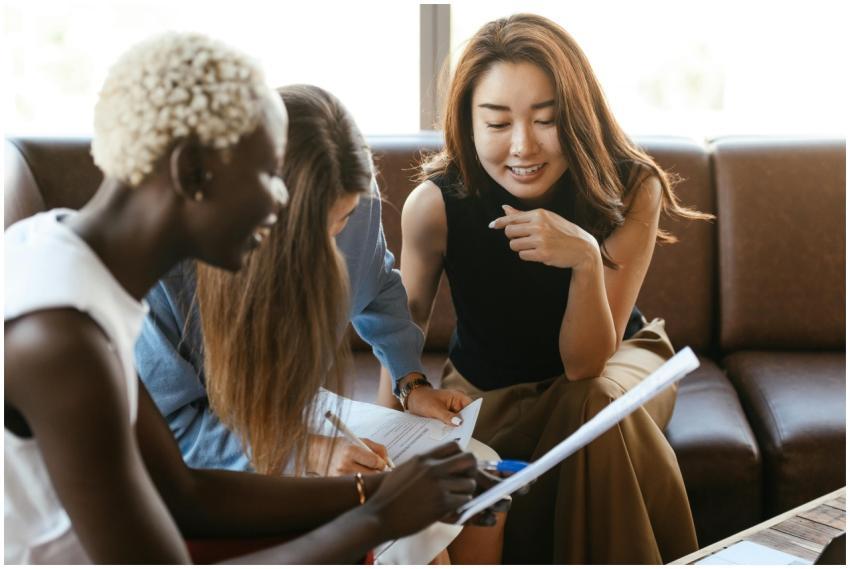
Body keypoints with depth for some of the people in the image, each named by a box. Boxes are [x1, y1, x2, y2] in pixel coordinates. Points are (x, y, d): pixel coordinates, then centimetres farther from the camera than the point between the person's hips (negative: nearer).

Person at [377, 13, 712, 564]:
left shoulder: (631, 189, -25)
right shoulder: (435, 203, -25)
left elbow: (585, 365, -25)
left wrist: (587, 260, -43)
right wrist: (407, 389, -31)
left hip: (615, 360, 0)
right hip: (487, 387, 1)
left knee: (597, 405, -34)